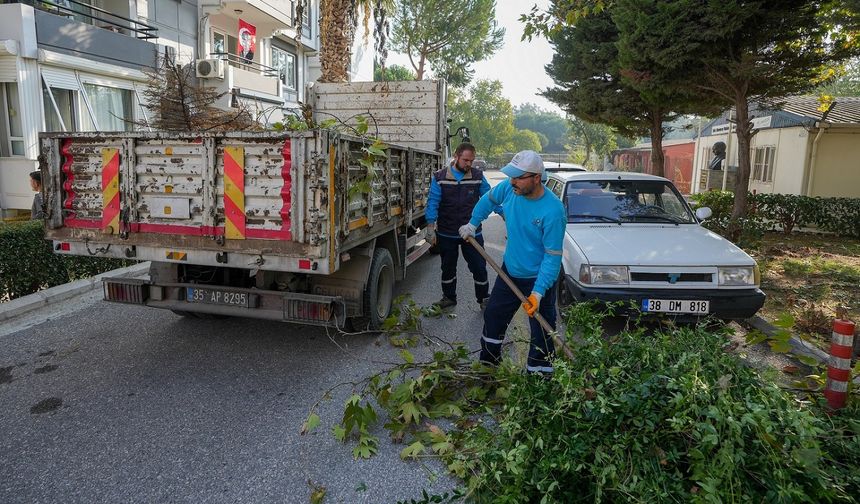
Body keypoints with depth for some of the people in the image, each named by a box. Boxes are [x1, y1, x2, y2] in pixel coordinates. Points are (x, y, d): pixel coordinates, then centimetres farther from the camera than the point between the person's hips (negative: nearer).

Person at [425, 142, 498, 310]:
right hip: (446, 234, 0)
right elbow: (433, 203, -9)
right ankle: (449, 297, 35)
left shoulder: (478, 176, -1)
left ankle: (483, 298, 24)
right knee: (448, 268, 16)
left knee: (479, 267, 4)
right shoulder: (439, 177, -5)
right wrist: (430, 227, -16)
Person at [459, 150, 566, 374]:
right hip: (509, 271, 7)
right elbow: (488, 199, 13)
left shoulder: (552, 211, -29)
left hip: (538, 279, -7)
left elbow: (553, 256, -26)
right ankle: (488, 362, 44)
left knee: (542, 334, 2)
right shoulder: (509, 187, -12)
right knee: (493, 316, 22)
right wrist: (472, 224, 16)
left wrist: (538, 292, -30)